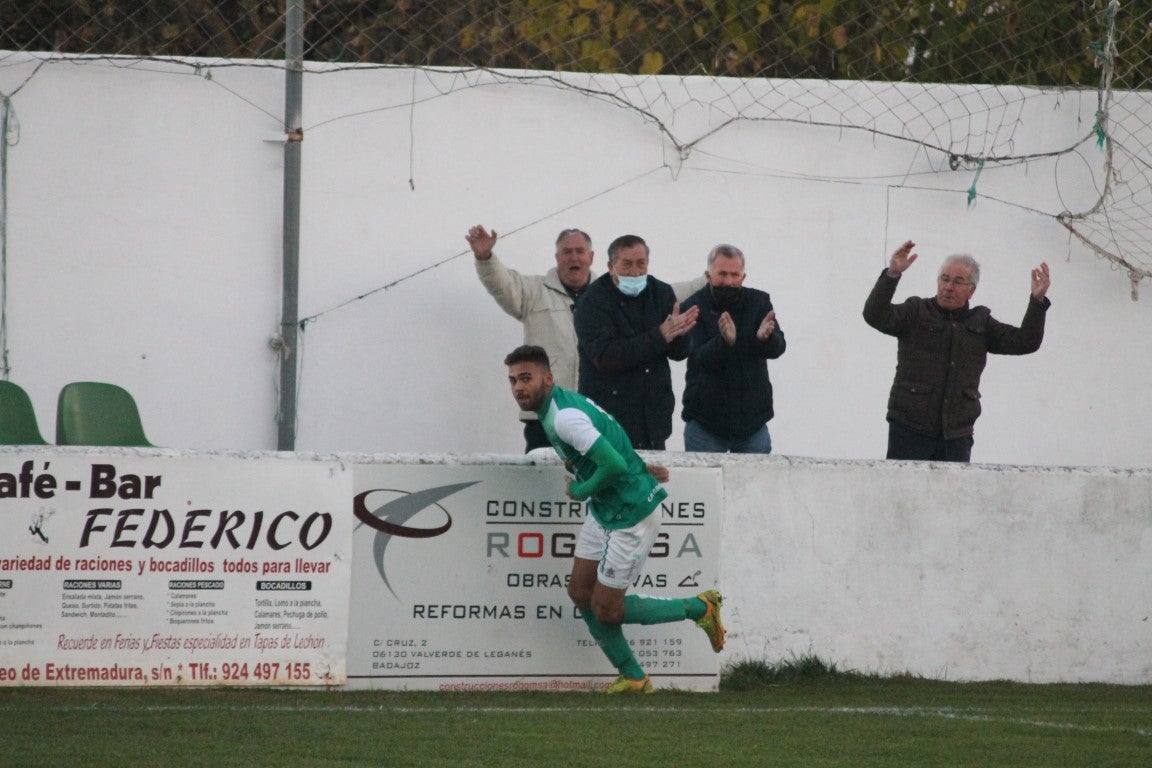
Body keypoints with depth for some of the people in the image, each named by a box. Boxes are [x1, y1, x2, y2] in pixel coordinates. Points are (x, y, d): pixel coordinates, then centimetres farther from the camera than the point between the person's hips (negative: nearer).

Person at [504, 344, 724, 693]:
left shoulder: (565, 416, -25)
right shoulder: (562, 402, 6)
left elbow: (614, 465, -31)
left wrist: (581, 491, -14)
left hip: (631, 516, -10)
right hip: (603, 512, 10)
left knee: (605, 610, -1)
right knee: (580, 592, 10)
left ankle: (698, 609, 15)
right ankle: (632, 677, 21)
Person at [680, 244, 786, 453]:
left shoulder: (759, 302, 2)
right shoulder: (693, 308, -6)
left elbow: (778, 348, -10)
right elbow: (701, 359, -19)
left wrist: (765, 338, -34)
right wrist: (725, 341, -39)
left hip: (753, 419, 2)